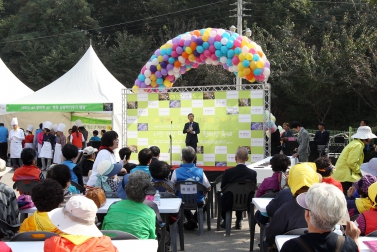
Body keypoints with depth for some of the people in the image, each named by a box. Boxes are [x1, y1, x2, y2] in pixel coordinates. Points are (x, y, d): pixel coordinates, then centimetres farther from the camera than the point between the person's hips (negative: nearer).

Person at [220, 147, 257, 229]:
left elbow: (222, 188, -5)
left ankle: (225, 221, 42)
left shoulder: (228, 172, -20)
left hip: (229, 204, -2)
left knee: (221, 198, 31)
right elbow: (253, 191, -2)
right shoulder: (253, 173, -15)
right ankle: (239, 221, 40)